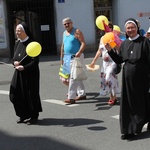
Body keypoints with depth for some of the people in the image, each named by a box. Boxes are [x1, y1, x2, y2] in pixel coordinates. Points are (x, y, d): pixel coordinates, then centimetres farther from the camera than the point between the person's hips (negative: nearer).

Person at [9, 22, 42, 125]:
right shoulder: (18, 44, 9)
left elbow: (35, 61, -16)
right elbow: (14, 58, 15)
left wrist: (24, 67, -25)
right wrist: (14, 62, -8)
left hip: (30, 74, -7)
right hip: (19, 74, 7)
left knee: (31, 95, 3)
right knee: (16, 95, 6)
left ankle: (34, 116, 19)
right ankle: (23, 116, 23)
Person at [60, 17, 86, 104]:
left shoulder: (77, 32, -8)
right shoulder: (64, 33, 15)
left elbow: (83, 43, -15)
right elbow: (63, 46, 20)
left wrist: (79, 52, -30)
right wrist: (62, 58, 18)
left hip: (76, 57, -8)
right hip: (67, 57, 8)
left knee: (73, 77, -10)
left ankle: (71, 98, -8)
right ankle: (82, 94, 26)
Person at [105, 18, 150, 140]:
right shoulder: (124, 44, 9)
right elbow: (119, 60, 12)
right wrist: (110, 51, -1)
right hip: (128, 78, 4)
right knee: (128, 103, 4)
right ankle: (129, 129, 11)